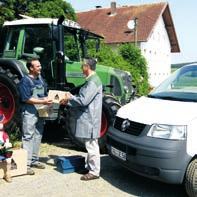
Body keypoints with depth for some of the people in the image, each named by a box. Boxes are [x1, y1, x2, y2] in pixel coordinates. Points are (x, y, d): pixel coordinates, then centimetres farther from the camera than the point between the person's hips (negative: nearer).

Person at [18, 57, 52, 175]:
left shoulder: (40, 78, 11)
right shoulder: (25, 80, -11)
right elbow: (27, 99, -18)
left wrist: (50, 99, -4)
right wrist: (43, 102, -23)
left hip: (40, 112, 8)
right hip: (29, 113, -8)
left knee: (38, 136, 13)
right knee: (28, 137, -4)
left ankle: (34, 160, 25)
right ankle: (26, 164, 1)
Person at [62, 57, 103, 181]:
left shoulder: (93, 82, -18)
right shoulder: (91, 80, 15)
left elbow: (83, 100, -22)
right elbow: (84, 98, 18)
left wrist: (70, 98, -7)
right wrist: (70, 98, 8)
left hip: (90, 119, -10)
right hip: (88, 118, 10)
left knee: (91, 145, -2)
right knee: (90, 145, 17)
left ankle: (94, 172, 7)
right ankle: (90, 167, 29)